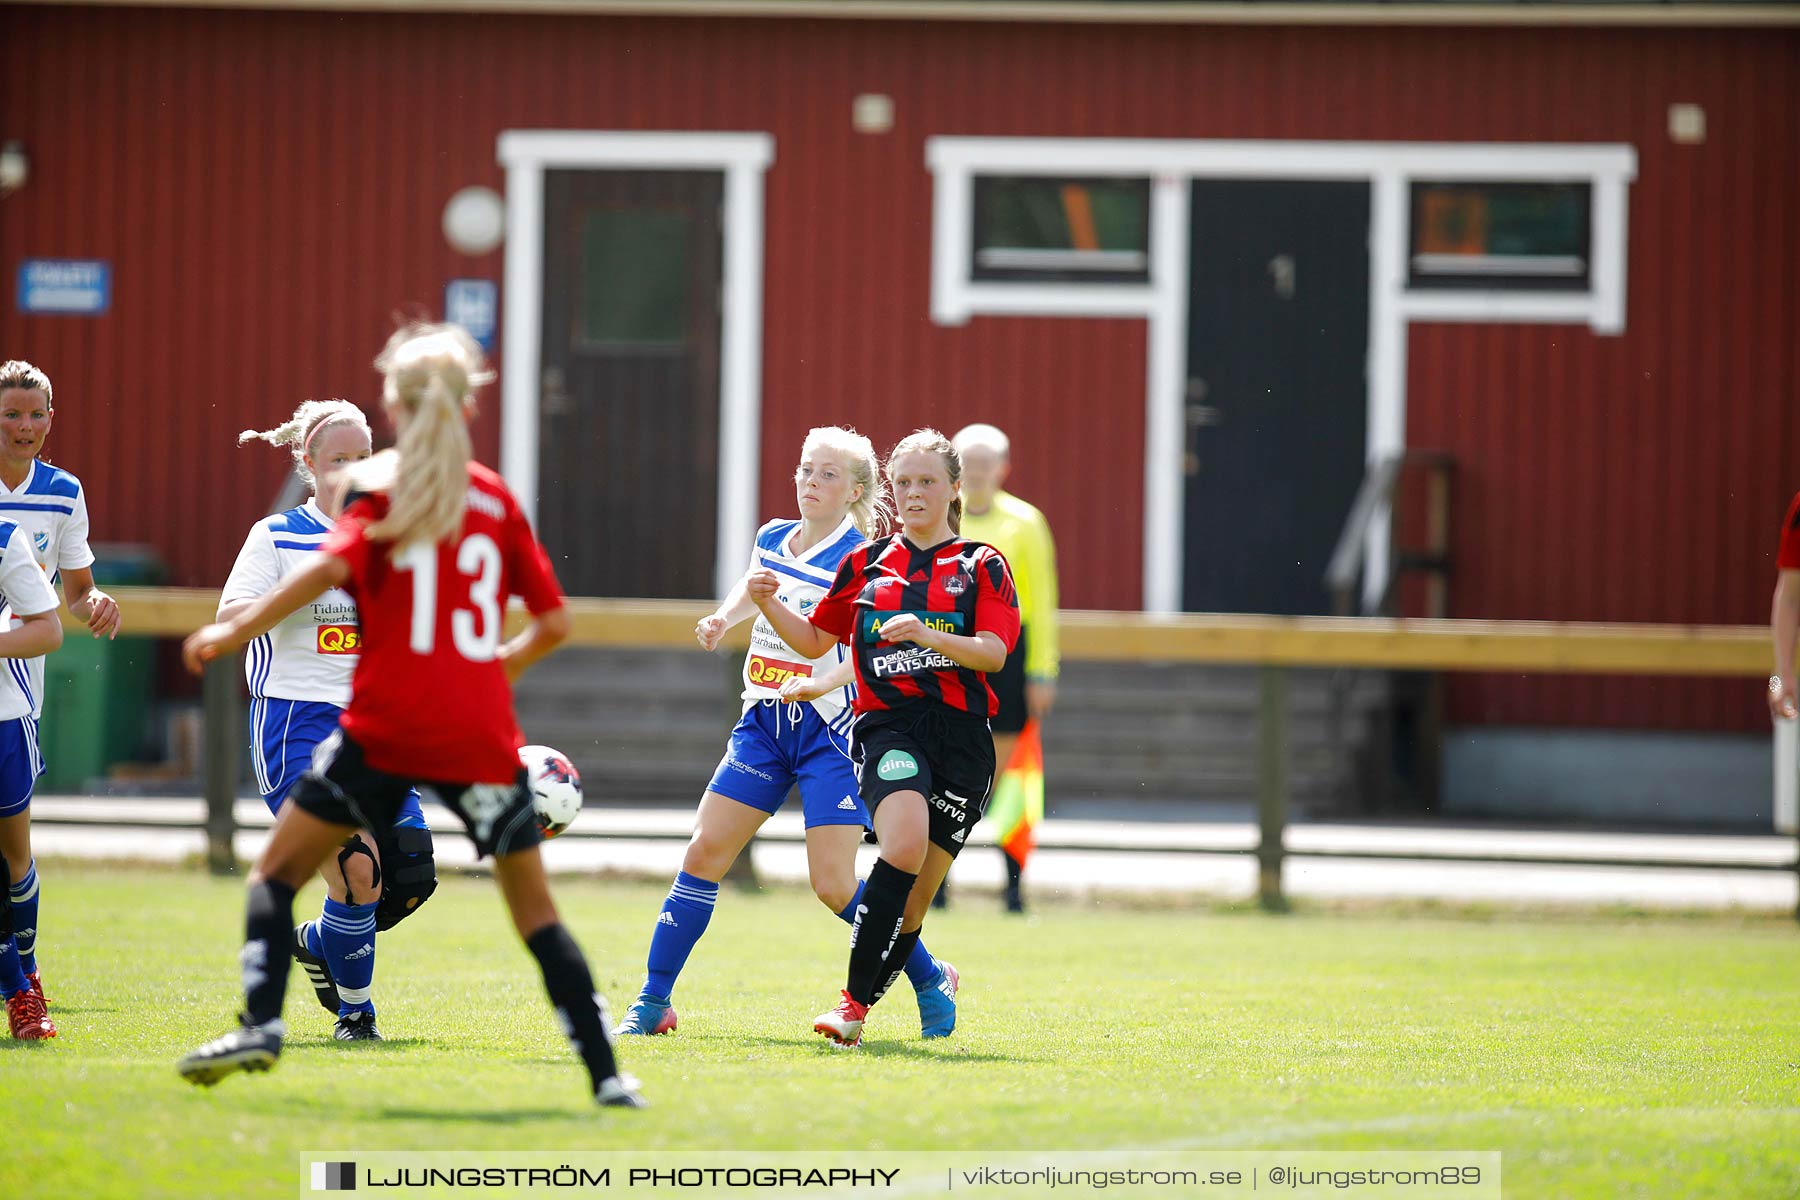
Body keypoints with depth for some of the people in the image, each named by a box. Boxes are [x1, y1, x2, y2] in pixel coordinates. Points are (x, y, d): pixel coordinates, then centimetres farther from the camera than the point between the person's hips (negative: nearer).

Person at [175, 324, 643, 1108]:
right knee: (535, 912, 10)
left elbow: (333, 565, -17)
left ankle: (260, 1024, -11)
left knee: (276, 873, 9)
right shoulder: (496, 499, 11)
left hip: (386, 726, -3)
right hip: (482, 735, 3)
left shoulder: (377, 487, 2)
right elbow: (554, 622, 13)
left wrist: (237, 630, -15)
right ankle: (606, 1072, 1)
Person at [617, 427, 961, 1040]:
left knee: (834, 884, -11)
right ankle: (653, 1002, 3)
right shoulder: (772, 539, 9)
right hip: (763, 724, 6)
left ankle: (931, 980, 10)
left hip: (828, 727, -6)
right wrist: (723, 619, 12)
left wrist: (824, 684, -34)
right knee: (704, 851, -2)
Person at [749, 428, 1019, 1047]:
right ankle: (856, 994, -26)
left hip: (962, 738, 1)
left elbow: (993, 652, -5)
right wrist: (767, 603, 5)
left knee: (917, 889, 0)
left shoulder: (982, 566, 8)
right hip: (887, 725, -1)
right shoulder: (866, 563, 15)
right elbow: (816, 638, 23)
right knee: (904, 845, -28)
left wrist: (925, 634, -21)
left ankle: (858, 1002, 17)